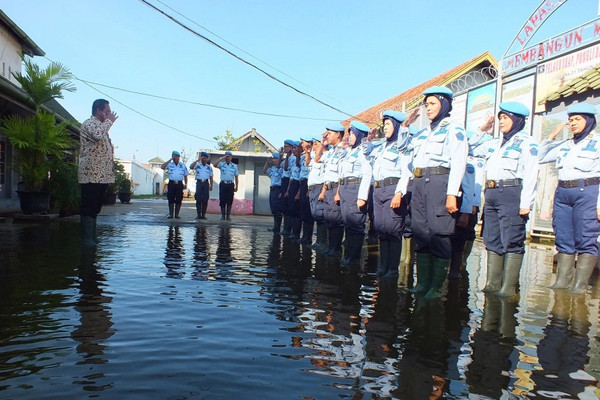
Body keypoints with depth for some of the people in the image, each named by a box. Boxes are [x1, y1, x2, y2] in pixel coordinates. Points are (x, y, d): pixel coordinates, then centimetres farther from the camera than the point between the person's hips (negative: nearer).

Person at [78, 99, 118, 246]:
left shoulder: (102, 126, 23)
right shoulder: (89, 123, -7)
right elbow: (98, 135, -30)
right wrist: (109, 121, -16)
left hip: (102, 175, 10)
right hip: (91, 174, -10)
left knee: (95, 207, 13)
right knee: (88, 208, -7)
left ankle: (92, 237, 19)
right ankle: (86, 238, -4)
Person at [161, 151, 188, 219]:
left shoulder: (183, 166, 11)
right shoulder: (170, 164, 6)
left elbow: (185, 176, 16)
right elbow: (162, 167, -11)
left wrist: (185, 184, 5)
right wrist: (170, 160, -10)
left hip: (179, 184, 1)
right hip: (171, 183, -1)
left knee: (178, 200, 0)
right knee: (171, 200, 0)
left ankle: (177, 214, 8)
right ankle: (170, 214, 7)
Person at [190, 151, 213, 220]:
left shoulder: (209, 167, 14)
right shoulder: (197, 165, 8)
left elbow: (211, 177, 15)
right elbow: (191, 167, -13)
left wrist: (211, 185, 8)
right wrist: (198, 160, -12)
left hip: (206, 183, 1)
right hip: (199, 182, -1)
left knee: (205, 200, -1)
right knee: (198, 199, -3)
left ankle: (203, 215, 4)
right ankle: (198, 214, 1)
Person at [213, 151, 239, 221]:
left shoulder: (234, 166, 12)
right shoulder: (222, 164, 7)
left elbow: (236, 177, 12)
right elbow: (215, 165, -14)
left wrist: (236, 187, 7)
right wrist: (221, 158, -12)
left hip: (230, 184, 1)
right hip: (223, 184, -1)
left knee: (230, 201, 0)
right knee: (222, 200, 0)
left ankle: (228, 216, 6)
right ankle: (222, 216, 8)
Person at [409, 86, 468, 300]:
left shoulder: (453, 130, 2)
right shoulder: (422, 133, 23)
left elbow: (458, 163, -8)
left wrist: (452, 194, -17)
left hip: (440, 182, -7)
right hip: (419, 184, 7)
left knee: (439, 233, -8)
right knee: (421, 233, 4)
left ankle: (436, 287, -3)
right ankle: (422, 282, 10)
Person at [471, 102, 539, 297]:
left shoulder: (526, 143, 0)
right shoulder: (497, 143, 22)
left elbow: (530, 174, -9)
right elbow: (472, 149, 34)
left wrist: (525, 202, -16)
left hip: (511, 195, -8)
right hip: (491, 195, 8)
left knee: (511, 242, -7)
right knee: (492, 242, 7)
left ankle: (508, 287, -5)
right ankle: (492, 284, 12)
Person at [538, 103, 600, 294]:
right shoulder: (566, 145, 19)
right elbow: (540, 157, 22)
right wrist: (551, 137, 14)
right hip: (563, 194, 6)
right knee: (563, 240, 4)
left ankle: (580, 284, -4)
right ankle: (562, 280, 8)